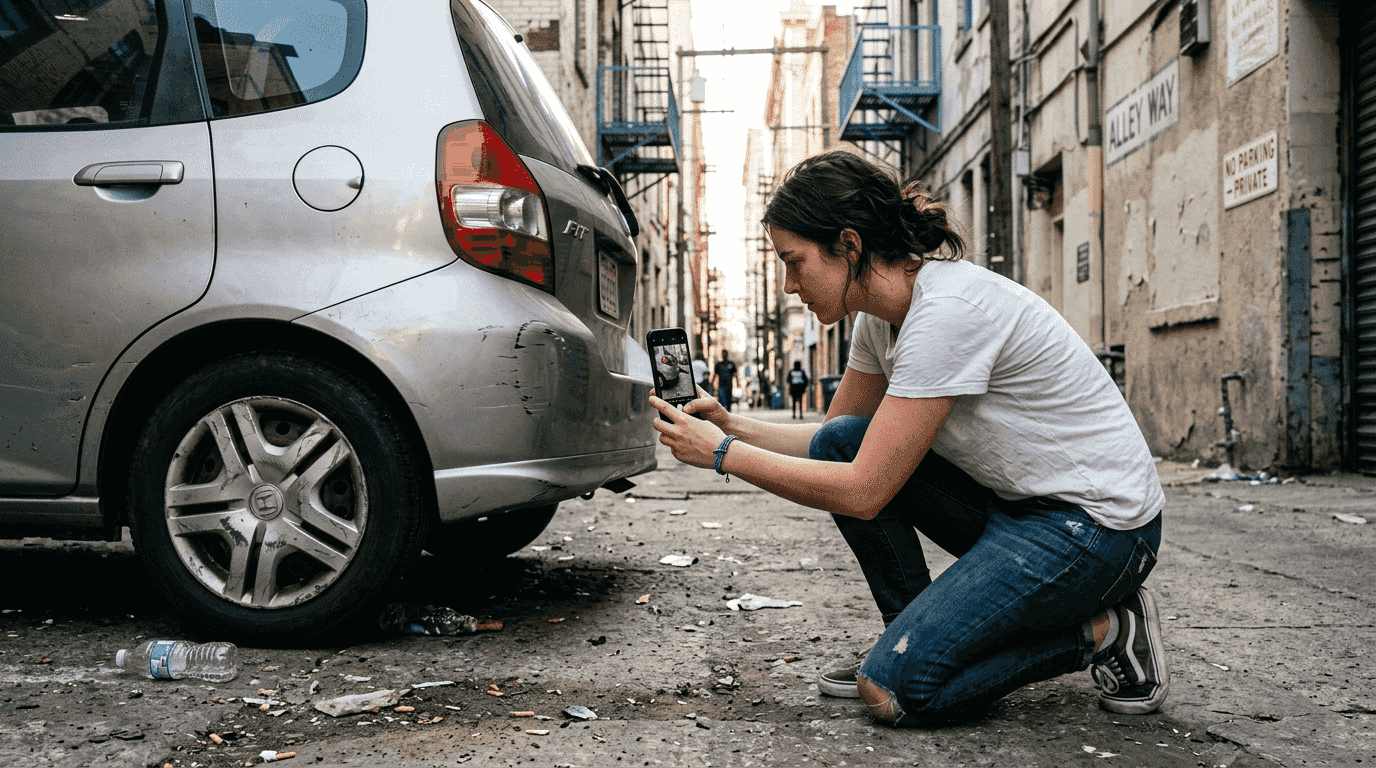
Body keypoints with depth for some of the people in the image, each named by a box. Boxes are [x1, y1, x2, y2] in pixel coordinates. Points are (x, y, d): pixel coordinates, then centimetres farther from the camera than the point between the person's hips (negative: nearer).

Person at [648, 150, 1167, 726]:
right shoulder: (880, 315, 2)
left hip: (1101, 524, -9)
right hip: (1014, 502, 9)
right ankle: (914, 641, 7)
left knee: (893, 689, -16)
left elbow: (862, 493, -24)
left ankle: (1104, 631, 1)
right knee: (837, 443, -3)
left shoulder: (948, 312, -26)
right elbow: (834, 436, 14)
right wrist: (735, 429, -3)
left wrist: (723, 455, -17)